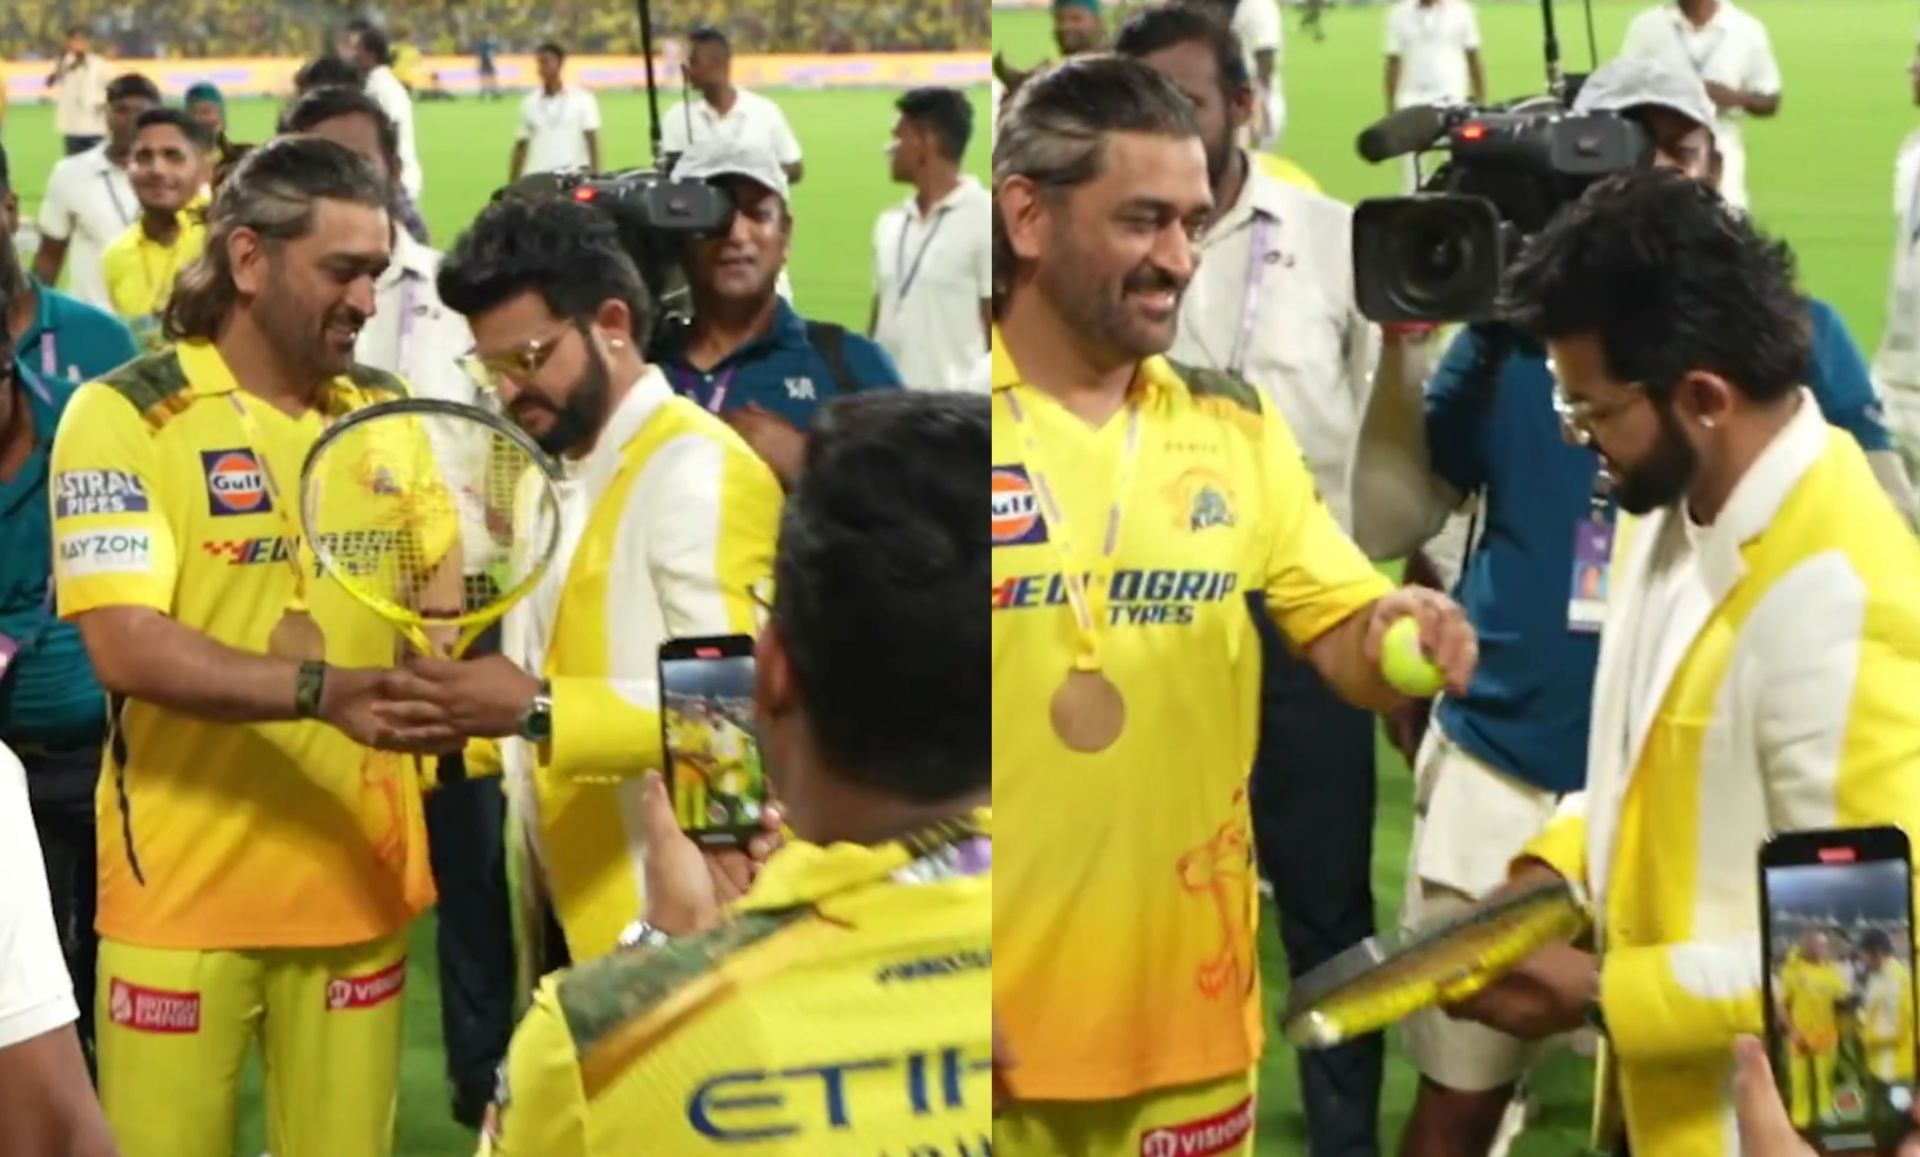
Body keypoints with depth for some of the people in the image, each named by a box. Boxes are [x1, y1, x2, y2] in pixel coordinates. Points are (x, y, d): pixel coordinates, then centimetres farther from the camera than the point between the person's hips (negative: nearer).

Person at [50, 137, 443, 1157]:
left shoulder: (389, 412, 8)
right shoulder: (124, 415, -10)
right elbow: (125, 647, -19)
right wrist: (325, 690, -31)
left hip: (359, 878, 4)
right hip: (183, 889, -4)